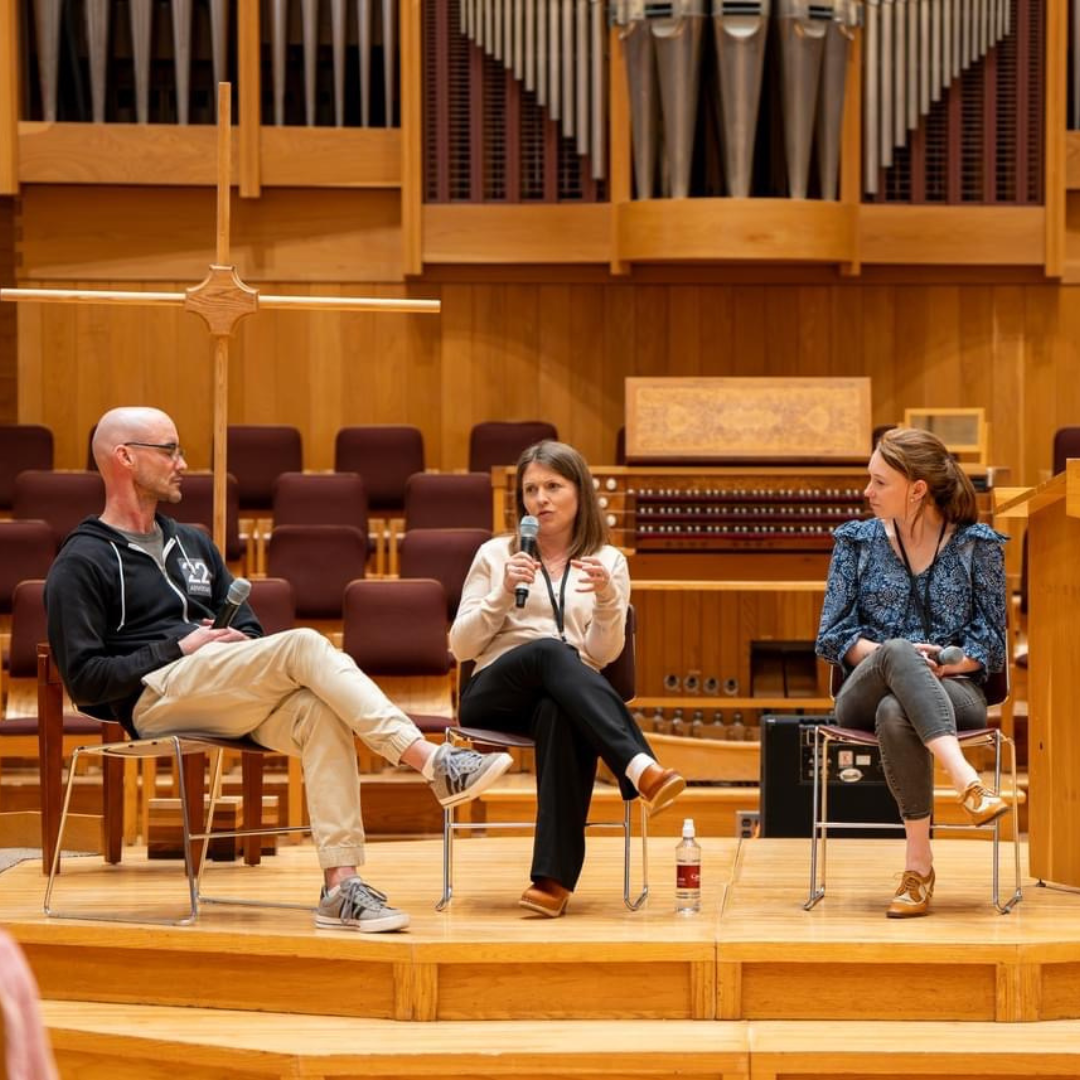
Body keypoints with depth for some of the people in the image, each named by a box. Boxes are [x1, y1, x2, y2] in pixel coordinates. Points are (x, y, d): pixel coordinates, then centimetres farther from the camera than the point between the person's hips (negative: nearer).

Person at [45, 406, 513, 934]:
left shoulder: (192, 544, 26)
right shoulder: (80, 564, 3)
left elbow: (250, 630, 25)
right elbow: (84, 679, -7)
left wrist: (240, 645, 0)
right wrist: (179, 648, -10)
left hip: (227, 699, 7)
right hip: (154, 697, -7)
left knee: (321, 713, -27)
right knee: (305, 646, -27)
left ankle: (340, 884, -35)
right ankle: (436, 763, -35)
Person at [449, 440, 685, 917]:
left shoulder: (607, 561, 16)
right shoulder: (495, 554, 15)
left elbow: (602, 653, 3)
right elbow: (461, 647, 7)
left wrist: (606, 596, -15)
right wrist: (504, 593, -7)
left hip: (569, 696, 0)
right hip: (496, 695, 0)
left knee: (558, 714, -40)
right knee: (549, 652, -37)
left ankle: (555, 876, -48)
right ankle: (641, 769, -54)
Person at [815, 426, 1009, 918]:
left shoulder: (978, 545, 6)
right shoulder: (857, 541, 11)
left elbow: (991, 645, 3)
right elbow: (832, 637, 5)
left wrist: (939, 663, -16)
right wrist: (897, 656, -13)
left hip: (953, 693, -1)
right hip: (866, 692, 1)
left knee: (895, 713, -40)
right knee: (898, 651, -38)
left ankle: (918, 863, -43)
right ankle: (966, 782, -54)